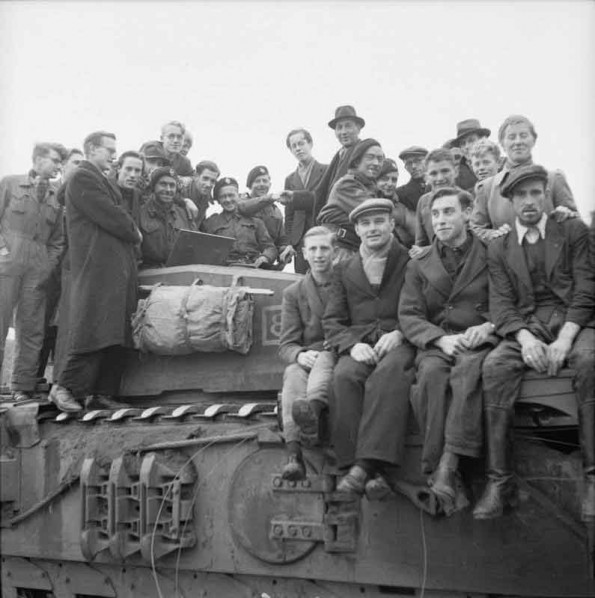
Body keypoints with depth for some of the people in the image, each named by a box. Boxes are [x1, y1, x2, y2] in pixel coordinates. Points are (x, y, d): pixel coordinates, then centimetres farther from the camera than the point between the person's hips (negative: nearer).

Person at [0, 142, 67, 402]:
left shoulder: (55, 196, 15)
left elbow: (57, 238, 17)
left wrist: (51, 262, 4)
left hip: (38, 270, 3)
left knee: (31, 330, 2)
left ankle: (23, 387, 7)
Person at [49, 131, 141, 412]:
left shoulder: (100, 180, 25)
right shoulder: (82, 178, -7)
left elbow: (117, 214, 22)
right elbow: (110, 217, -14)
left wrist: (130, 230, 4)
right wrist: (134, 233, 0)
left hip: (117, 267, 10)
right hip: (96, 265, -10)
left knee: (115, 335, 7)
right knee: (92, 329, -12)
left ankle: (104, 392, 10)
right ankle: (64, 387, -6)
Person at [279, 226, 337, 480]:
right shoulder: (293, 293, 14)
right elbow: (286, 345, 7)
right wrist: (300, 355, -18)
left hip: (340, 356, -1)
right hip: (307, 359, 1)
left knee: (324, 359, -36)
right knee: (293, 373, -34)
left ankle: (313, 407, -70)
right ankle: (294, 454, -53)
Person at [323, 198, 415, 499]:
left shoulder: (412, 263, 13)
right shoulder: (345, 269, 21)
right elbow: (332, 322, 13)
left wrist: (399, 334, -13)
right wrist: (353, 344, -7)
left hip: (399, 344, -2)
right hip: (359, 345, 3)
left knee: (388, 372, -37)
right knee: (344, 375, -32)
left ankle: (368, 463, -43)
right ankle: (361, 467, -36)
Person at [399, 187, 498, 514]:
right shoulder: (419, 264, 15)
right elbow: (409, 316, 6)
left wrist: (488, 326, -14)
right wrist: (441, 339, -13)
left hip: (480, 342, -1)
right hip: (436, 344, 2)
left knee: (468, 369, -37)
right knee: (431, 374, -34)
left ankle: (448, 463, -40)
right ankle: (438, 472, -32)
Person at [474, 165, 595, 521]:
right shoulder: (499, 248, 17)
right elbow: (501, 304, 5)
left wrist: (564, 339, -16)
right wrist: (524, 338, -17)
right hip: (528, 327, 2)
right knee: (495, 366, -30)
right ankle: (500, 484, -29)